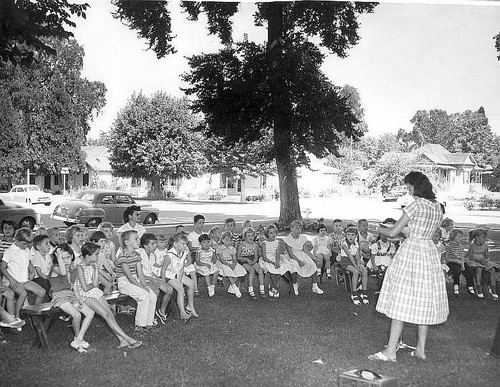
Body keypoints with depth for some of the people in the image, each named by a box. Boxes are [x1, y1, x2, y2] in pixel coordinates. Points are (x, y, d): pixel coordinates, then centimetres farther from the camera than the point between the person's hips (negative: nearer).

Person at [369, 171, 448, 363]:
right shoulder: (438, 207, 8)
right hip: (430, 252, 7)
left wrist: (380, 228, 8)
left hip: (410, 252, -7)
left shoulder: (415, 205, -13)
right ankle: (421, 349, 18)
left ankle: (391, 351, -1)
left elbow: (393, 232, -11)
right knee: (424, 301, 12)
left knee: (401, 301, -4)